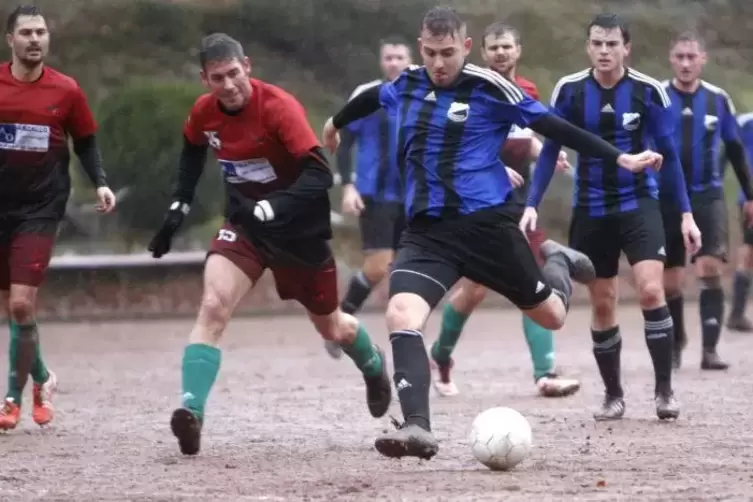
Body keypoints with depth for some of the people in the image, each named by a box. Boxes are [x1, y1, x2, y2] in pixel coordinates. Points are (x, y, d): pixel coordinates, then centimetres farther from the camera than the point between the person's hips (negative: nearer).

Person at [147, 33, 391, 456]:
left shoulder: (279, 107, -27)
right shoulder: (204, 112, -9)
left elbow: (320, 175, -33)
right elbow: (194, 151, 17)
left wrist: (268, 209, -43)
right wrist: (179, 206, 11)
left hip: (300, 230, -3)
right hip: (245, 224, 3)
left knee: (331, 327, 17)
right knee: (213, 307, -23)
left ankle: (375, 365, 52)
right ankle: (191, 413, -31)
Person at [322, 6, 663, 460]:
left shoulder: (489, 88, -7)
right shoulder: (407, 86, 7)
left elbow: (555, 127, -4)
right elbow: (372, 98, 31)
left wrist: (620, 158, -8)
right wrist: (336, 124, 50)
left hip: (487, 223, -3)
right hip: (427, 230, 3)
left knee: (551, 316, 10)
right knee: (402, 315, -24)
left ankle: (557, 262, 46)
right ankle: (417, 429, -27)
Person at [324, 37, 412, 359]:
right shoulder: (366, 96, -3)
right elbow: (344, 143, -3)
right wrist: (348, 187, -13)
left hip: (412, 197, 5)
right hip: (376, 195, -5)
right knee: (377, 268, -12)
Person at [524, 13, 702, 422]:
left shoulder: (648, 91, -7)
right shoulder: (569, 91, -5)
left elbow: (668, 154, 1)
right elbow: (550, 150, 4)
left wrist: (686, 214, 0)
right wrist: (532, 205, -4)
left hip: (639, 204, -2)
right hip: (591, 210, 2)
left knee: (651, 289, -18)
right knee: (602, 306, 5)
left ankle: (664, 390, -8)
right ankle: (613, 396, 19)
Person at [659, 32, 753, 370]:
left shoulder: (718, 99, 2)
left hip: (708, 196, 0)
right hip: (667, 198, 0)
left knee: (710, 271, -16)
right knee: (670, 282, 5)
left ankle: (709, 350, -16)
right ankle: (676, 343, 27)